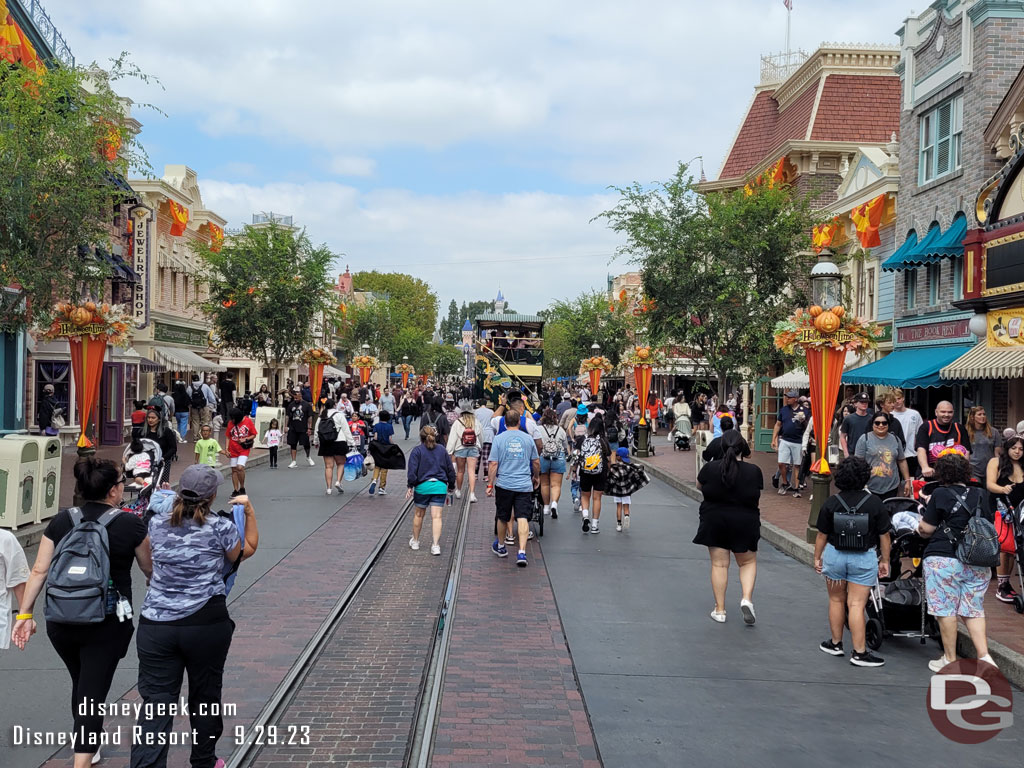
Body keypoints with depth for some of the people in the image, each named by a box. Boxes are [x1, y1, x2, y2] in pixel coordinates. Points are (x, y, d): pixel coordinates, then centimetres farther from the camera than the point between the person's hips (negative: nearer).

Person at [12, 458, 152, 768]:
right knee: (93, 694, 2)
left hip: (61, 623, 5)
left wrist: (24, 614, 2)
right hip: (107, 626, -4)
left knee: (81, 684, 25)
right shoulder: (130, 524, -10)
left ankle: (87, 743, 45)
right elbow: (149, 569, 1)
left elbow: (39, 571, -3)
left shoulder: (61, 521, -1)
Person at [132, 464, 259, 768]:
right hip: (206, 624, -2)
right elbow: (247, 550, 9)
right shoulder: (221, 527, -9)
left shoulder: (158, 523, 1)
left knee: (156, 701, 2)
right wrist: (249, 511, 16)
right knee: (205, 694, 16)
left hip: (156, 624, 2)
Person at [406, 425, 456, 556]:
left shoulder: (417, 450, -1)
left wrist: (410, 486, -4)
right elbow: (450, 469, 14)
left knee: (419, 514, 15)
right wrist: (451, 486, 25)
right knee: (436, 516, -2)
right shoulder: (442, 450, 9)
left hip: (422, 486, -1)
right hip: (440, 486, 2)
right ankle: (436, 545, -12)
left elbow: (412, 470, -10)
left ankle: (415, 541, 30)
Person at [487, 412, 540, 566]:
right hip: (524, 485, 1)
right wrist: (536, 477, 30)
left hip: (504, 484, 0)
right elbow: (536, 462, 12)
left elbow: (493, 464, -5)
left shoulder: (499, 439, -2)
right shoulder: (528, 439, 4)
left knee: (502, 518, 15)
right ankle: (522, 552, -14)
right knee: (523, 518, -4)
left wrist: (490, 484, 2)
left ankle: (500, 547, 33)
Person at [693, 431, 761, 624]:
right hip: (745, 523, 0)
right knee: (748, 562, 18)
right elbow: (757, 493, 4)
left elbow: (699, 485, 7)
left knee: (719, 564, 9)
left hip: (714, 521, 0)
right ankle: (747, 598, -2)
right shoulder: (754, 471, -11)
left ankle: (719, 610, 13)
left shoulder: (710, 468, -11)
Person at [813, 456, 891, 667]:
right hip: (864, 558, -1)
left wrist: (817, 557, 11)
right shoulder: (874, 502, -9)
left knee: (836, 600, 17)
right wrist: (885, 560, 8)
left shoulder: (831, 503, -7)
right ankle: (859, 653, 0)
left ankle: (835, 643, 28)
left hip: (834, 555, 1)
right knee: (856, 604, -1)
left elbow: (822, 535, -1)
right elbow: (884, 536, -4)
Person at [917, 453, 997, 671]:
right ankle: (984, 656, 3)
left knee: (945, 610, 4)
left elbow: (926, 528, -8)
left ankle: (950, 659, 10)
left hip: (944, 560, -5)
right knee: (974, 610, 12)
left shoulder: (941, 494, -8)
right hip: (978, 562, 5)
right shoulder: (981, 495, 6)